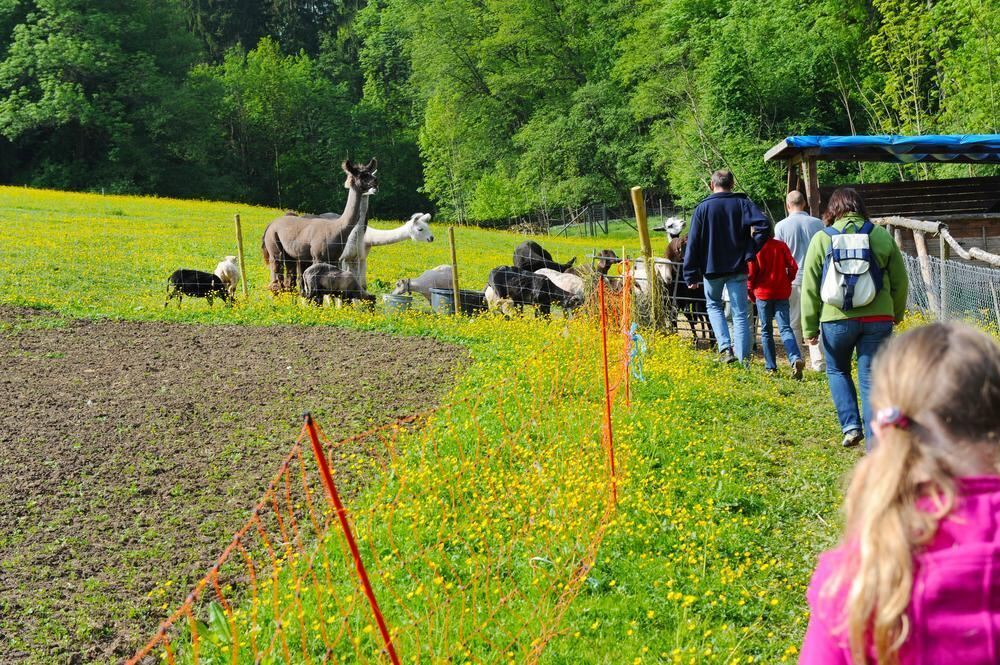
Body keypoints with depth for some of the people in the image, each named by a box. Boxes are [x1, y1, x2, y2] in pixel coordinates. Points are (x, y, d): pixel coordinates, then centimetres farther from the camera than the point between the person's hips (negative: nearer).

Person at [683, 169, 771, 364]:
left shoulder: (702, 208, -1)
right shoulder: (742, 204, 0)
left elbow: (693, 244, -3)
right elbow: (764, 226, -15)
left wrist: (691, 275, 1)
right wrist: (751, 250, -3)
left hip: (712, 268, 0)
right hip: (737, 268, 0)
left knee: (713, 305, 21)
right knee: (740, 314, 5)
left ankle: (725, 347, 2)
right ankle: (743, 358, 1)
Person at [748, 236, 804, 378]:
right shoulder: (781, 245, 0)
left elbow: (751, 272, -8)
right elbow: (793, 266, -2)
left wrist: (751, 292, 7)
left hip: (763, 293, -2)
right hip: (782, 293, 2)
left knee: (766, 330, 11)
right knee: (785, 328, -2)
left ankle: (770, 367, 11)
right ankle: (796, 358, -26)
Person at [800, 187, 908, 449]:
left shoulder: (821, 239, 2)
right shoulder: (881, 236, 5)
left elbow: (810, 288, 1)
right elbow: (900, 280, 10)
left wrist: (810, 328, 6)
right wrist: (896, 315, 23)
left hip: (837, 319, -1)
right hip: (878, 319, 1)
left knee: (837, 371, 21)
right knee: (871, 378, 6)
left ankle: (851, 425, 7)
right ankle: (874, 443, 5)